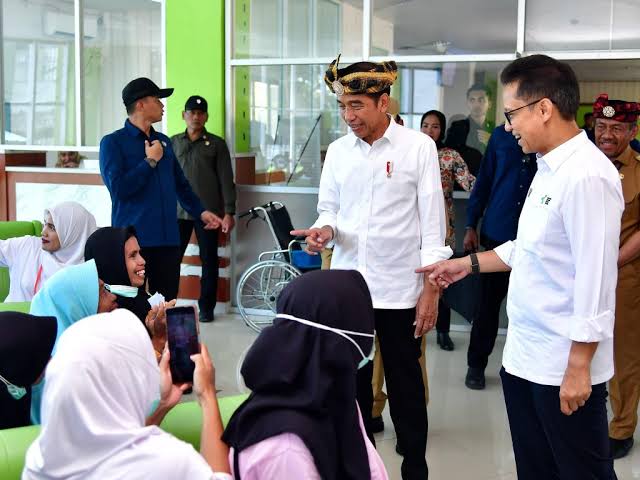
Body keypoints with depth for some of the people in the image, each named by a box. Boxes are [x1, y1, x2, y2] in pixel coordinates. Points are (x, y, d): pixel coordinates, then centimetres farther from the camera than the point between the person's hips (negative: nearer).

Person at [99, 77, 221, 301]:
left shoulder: (163, 141, 16)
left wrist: (200, 211, 15)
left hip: (168, 238, 6)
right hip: (133, 240, -6)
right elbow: (118, 188, -15)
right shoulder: (113, 142, -3)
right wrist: (150, 161, -9)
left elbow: (180, 183, 26)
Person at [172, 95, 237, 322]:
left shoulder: (216, 144, 4)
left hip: (208, 212, -1)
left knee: (209, 260, 4)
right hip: (178, 211, 2)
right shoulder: (173, 143, 11)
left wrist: (229, 212, -7)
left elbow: (226, 179, 0)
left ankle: (206, 307, 14)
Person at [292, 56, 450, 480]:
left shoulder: (419, 147, -6)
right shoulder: (337, 151, 6)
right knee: (352, 382, 12)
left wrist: (431, 290, -8)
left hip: (400, 288, -3)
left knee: (405, 386, 8)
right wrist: (326, 230, -11)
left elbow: (432, 221, -5)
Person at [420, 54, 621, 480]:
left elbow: (595, 278, -23)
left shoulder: (586, 176, -20)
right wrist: (469, 264, 22)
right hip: (524, 355, 9)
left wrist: (578, 367, -20)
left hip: (565, 366, -9)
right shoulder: (549, 168, 10)